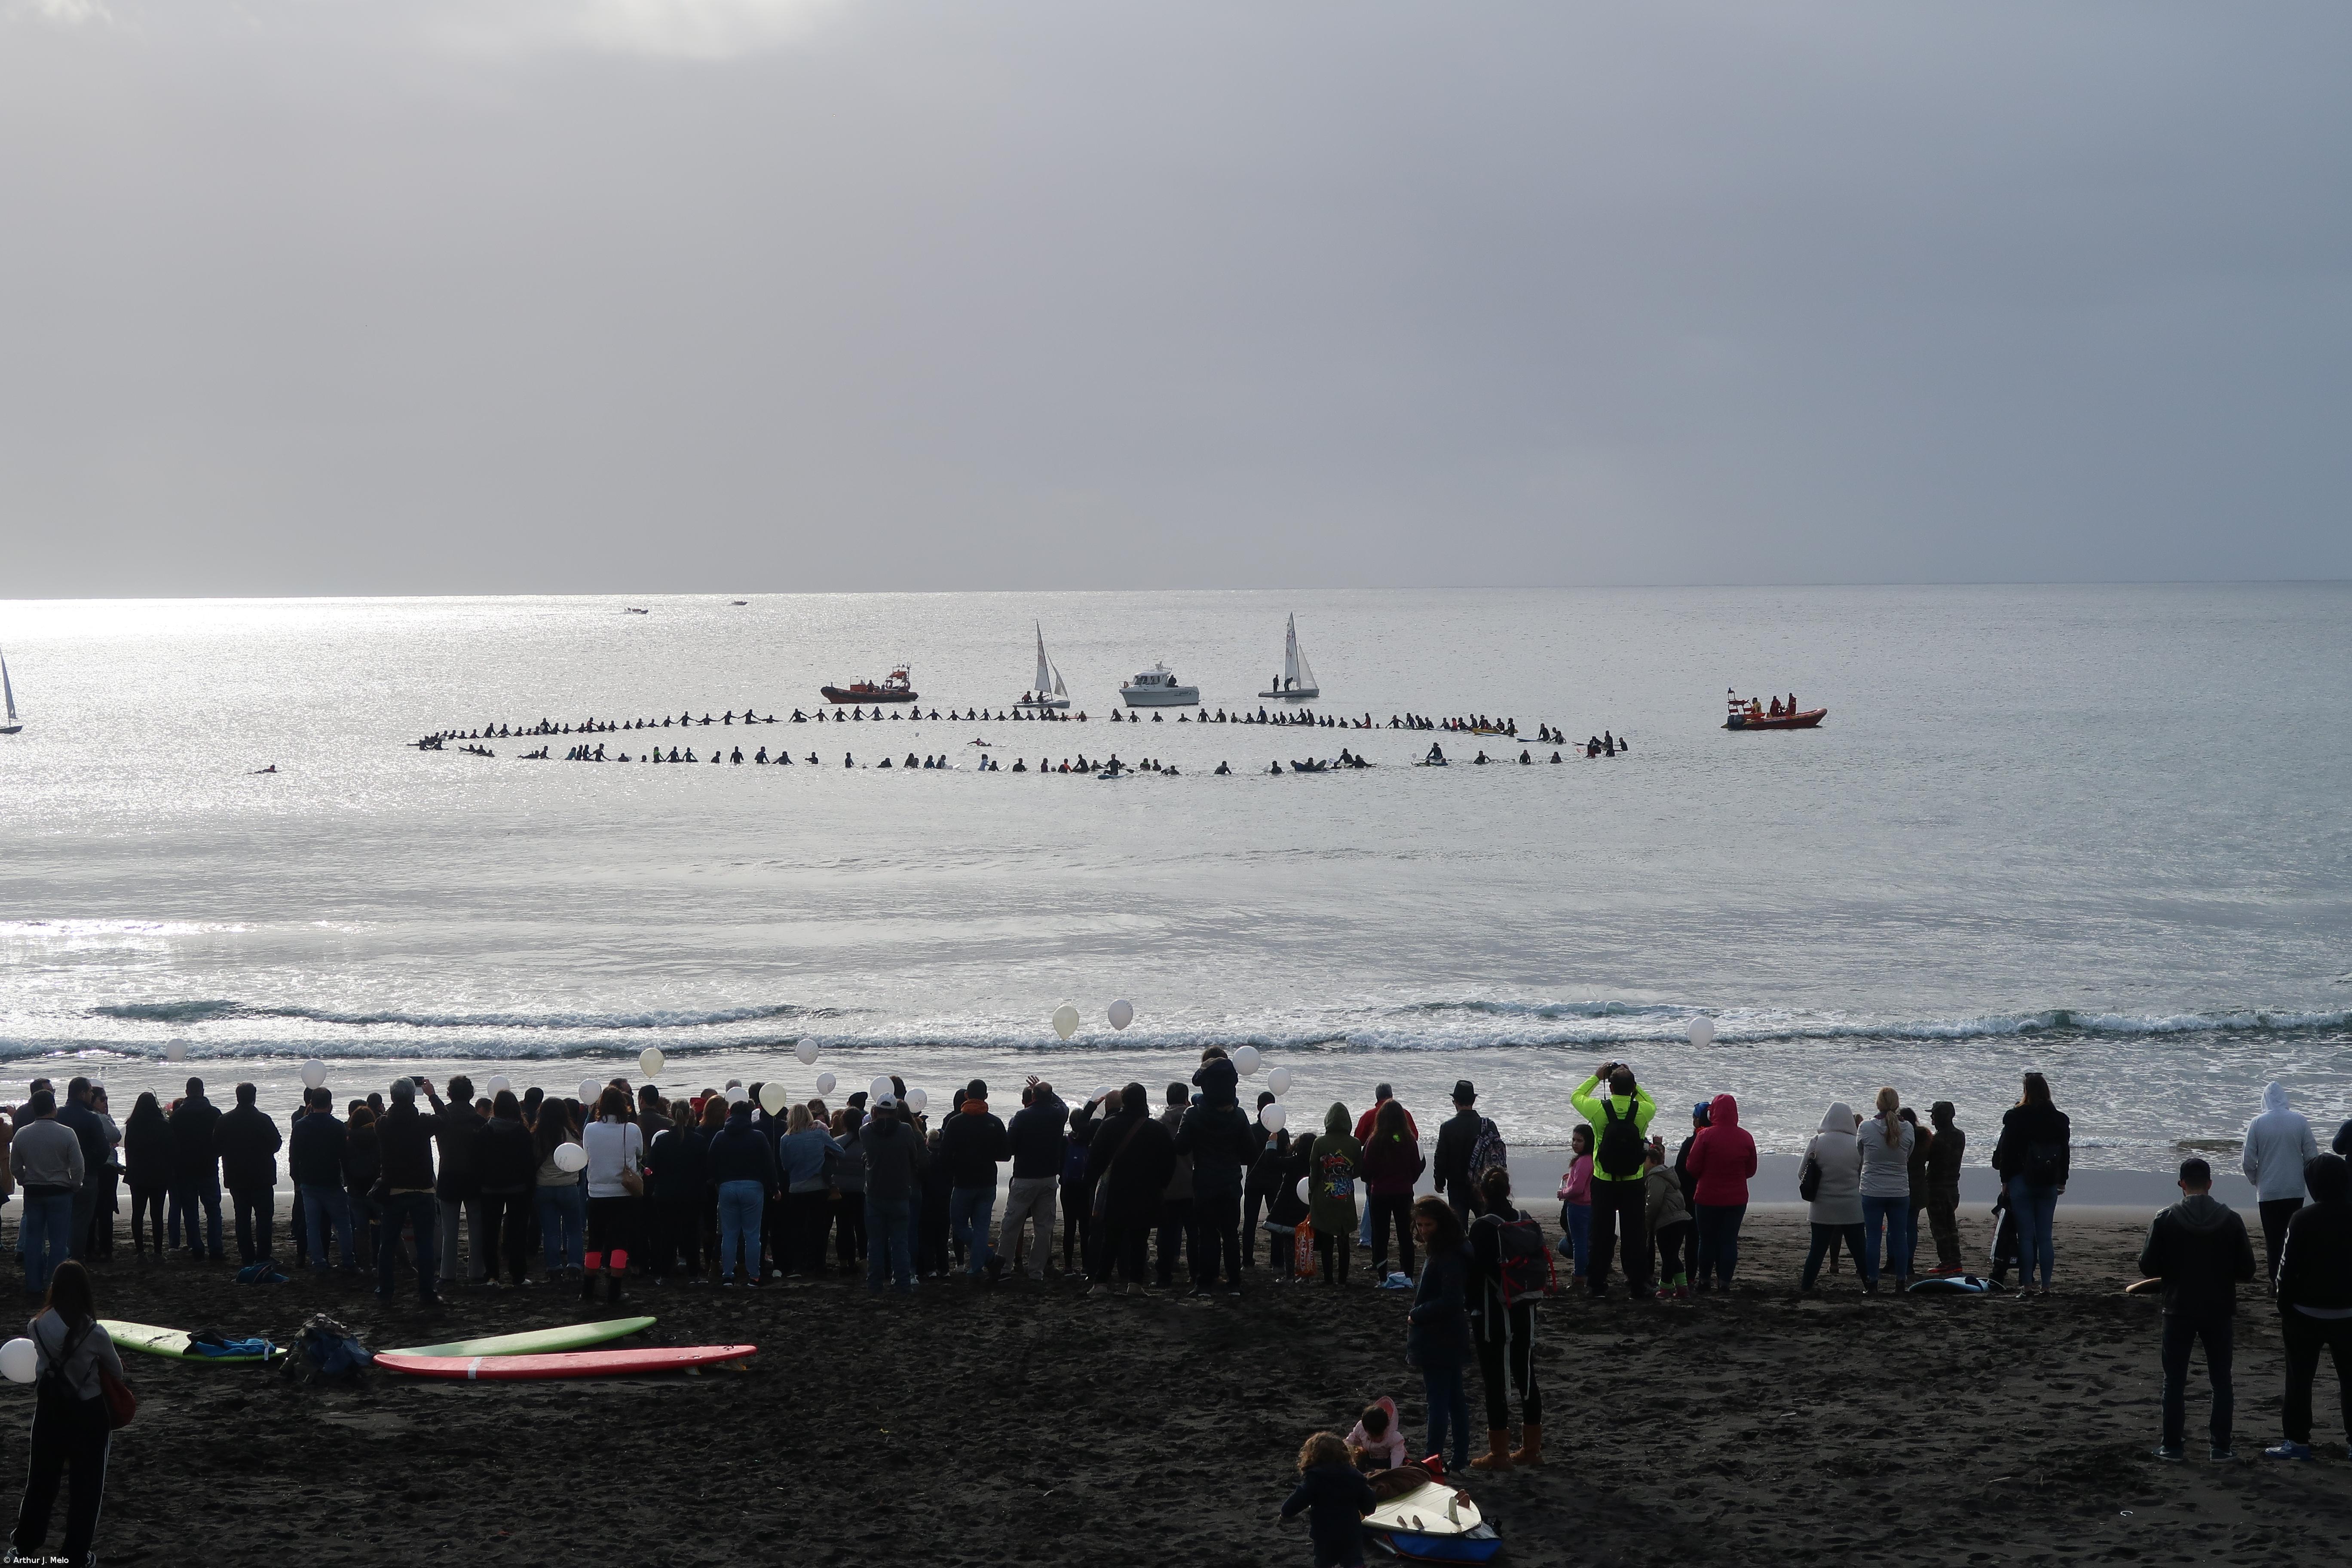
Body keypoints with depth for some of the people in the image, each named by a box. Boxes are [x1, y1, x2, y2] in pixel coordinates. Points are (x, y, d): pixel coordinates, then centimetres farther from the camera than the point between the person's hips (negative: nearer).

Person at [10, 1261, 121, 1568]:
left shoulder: (37, 1327, -11)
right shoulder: (94, 1333, -20)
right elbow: (117, 1371, -3)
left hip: (49, 1408, 4)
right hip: (88, 1413, -4)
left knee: (42, 1474, 21)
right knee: (87, 1483, 11)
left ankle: (27, 1542, 33)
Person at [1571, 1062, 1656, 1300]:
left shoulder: (1599, 1109, -12)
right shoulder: (1643, 1110, -10)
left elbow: (1576, 1096, 9)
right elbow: (1652, 1104, 17)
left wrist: (1597, 1077, 15)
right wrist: (1632, 1083, 13)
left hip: (1604, 1183, 0)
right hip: (1634, 1185, 0)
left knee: (1601, 1235, 10)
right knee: (1635, 1235, 6)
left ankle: (1597, 1283, 16)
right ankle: (1639, 1286, 7)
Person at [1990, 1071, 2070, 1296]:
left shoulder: (2015, 1117, -8)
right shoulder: (2060, 1119, 3)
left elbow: (2005, 1150, -5)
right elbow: (2066, 1152, 9)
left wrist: (2005, 1179, 4)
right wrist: (2061, 1181, 18)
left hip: (2022, 1182, -3)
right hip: (2049, 1184, 3)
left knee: (2026, 1235, -1)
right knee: (2045, 1235, 7)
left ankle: (2026, 1286, -3)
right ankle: (2046, 1286, 5)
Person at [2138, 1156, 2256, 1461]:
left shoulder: (2166, 1220, -9)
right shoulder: (2230, 1220, -6)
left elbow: (2148, 1268, -7)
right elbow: (2247, 1270, -2)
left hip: (2179, 1311, -1)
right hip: (2219, 1311, 1)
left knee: (2175, 1381, 9)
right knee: (2221, 1380, 10)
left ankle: (2171, 1445, 10)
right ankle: (2221, 1447, 9)